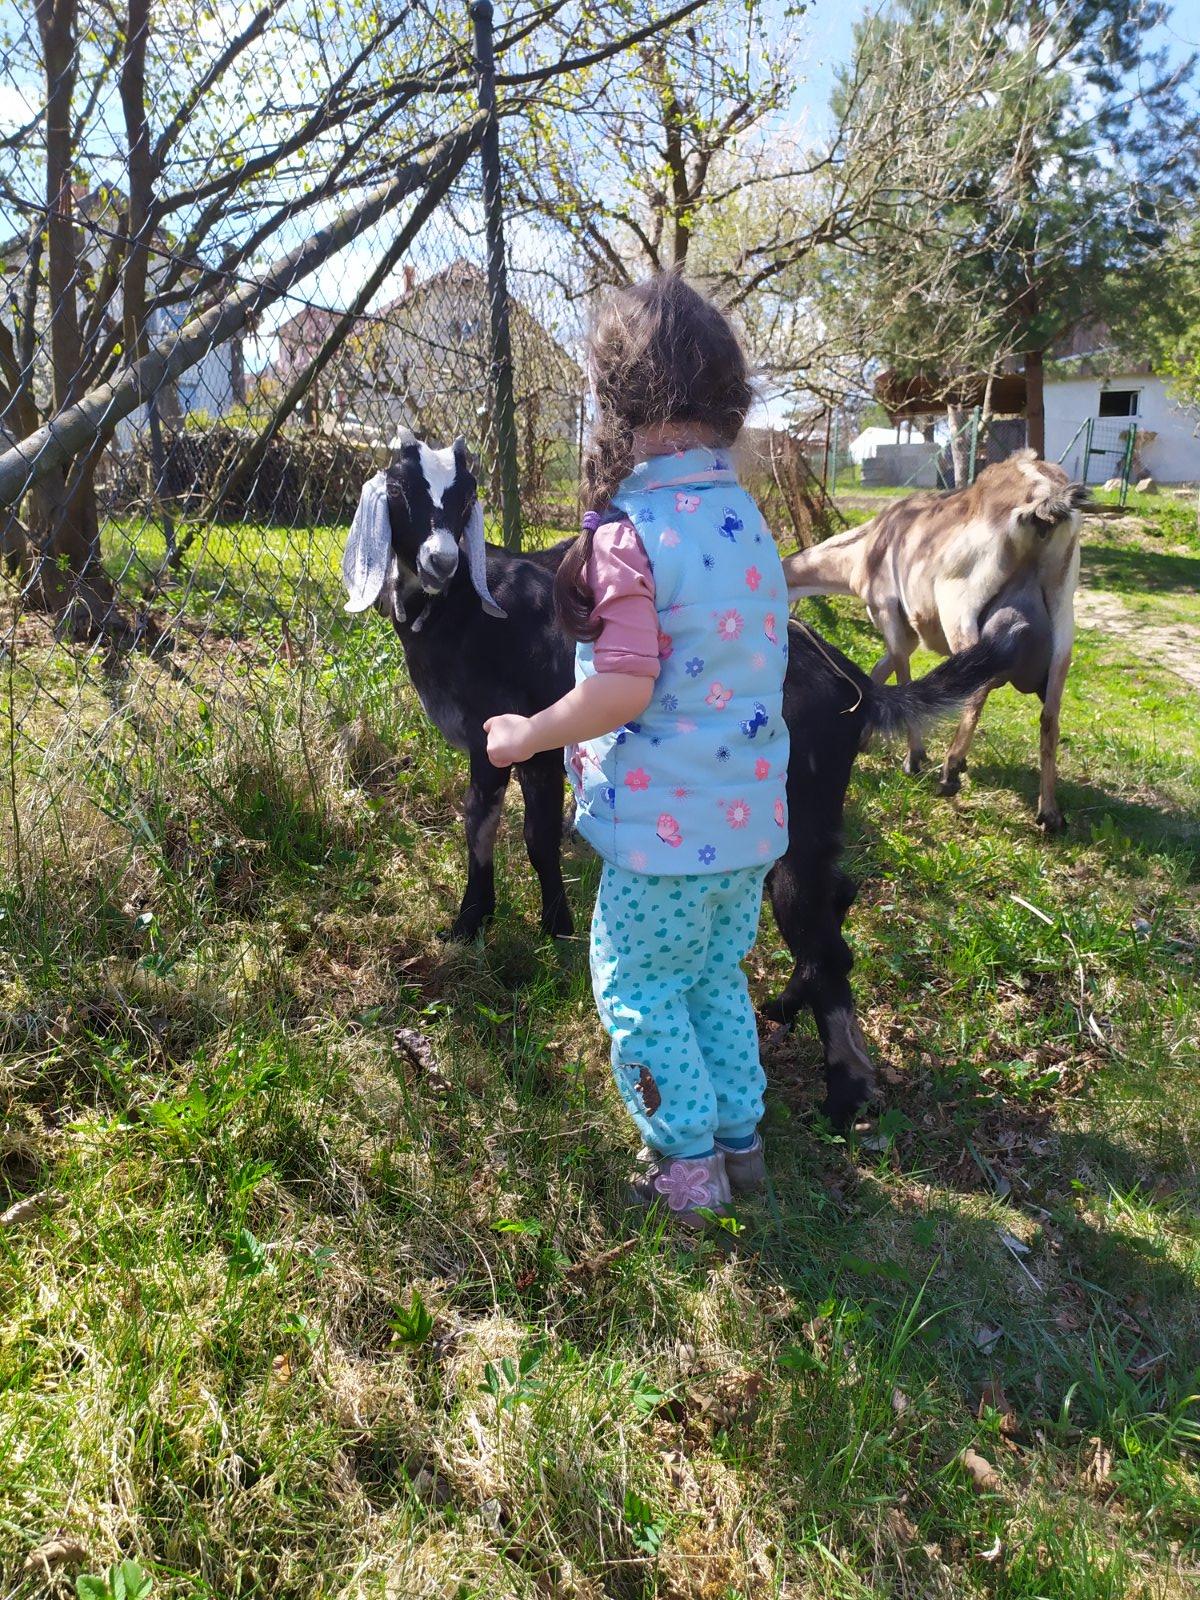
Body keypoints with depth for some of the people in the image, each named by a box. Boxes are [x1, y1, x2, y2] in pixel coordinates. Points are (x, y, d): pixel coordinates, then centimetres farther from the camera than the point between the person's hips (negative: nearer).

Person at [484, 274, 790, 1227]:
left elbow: (625, 690, -23)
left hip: (670, 823, -8)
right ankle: (741, 1139, 34)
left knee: (637, 988, 11)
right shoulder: (747, 518, 6)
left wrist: (525, 737, -8)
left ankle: (688, 1164, 20)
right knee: (715, 976, 22)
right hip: (752, 812, 8)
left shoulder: (633, 533, -19)